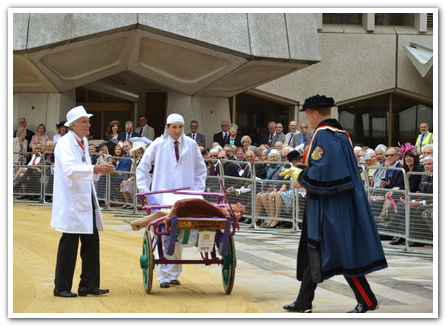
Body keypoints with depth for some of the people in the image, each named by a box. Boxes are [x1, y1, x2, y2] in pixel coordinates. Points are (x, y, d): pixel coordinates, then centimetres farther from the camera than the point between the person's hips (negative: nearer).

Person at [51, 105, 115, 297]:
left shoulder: (83, 142, 13)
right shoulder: (65, 143, -13)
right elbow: (70, 169, -29)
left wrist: (101, 169, 6)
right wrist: (95, 169, -38)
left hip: (86, 200, 8)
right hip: (71, 202, -8)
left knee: (91, 242, 7)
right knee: (69, 244, -3)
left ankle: (89, 285, 13)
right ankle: (61, 287, 6)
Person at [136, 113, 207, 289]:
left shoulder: (191, 144, 7)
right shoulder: (158, 144, 2)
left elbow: (201, 169, 18)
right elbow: (142, 168, 10)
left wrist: (198, 189, 7)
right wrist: (144, 190, 2)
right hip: (162, 196, -2)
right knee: (164, 235, -6)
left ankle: (174, 274, 14)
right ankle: (164, 276, -2)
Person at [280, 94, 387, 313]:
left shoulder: (323, 136, -17)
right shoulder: (340, 134, 12)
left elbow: (322, 171, -24)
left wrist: (300, 177, -8)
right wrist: (298, 171, 20)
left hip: (329, 206, -10)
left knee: (343, 253, -4)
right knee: (311, 252, 14)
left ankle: (367, 301, 1)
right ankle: (303, 303, 18)